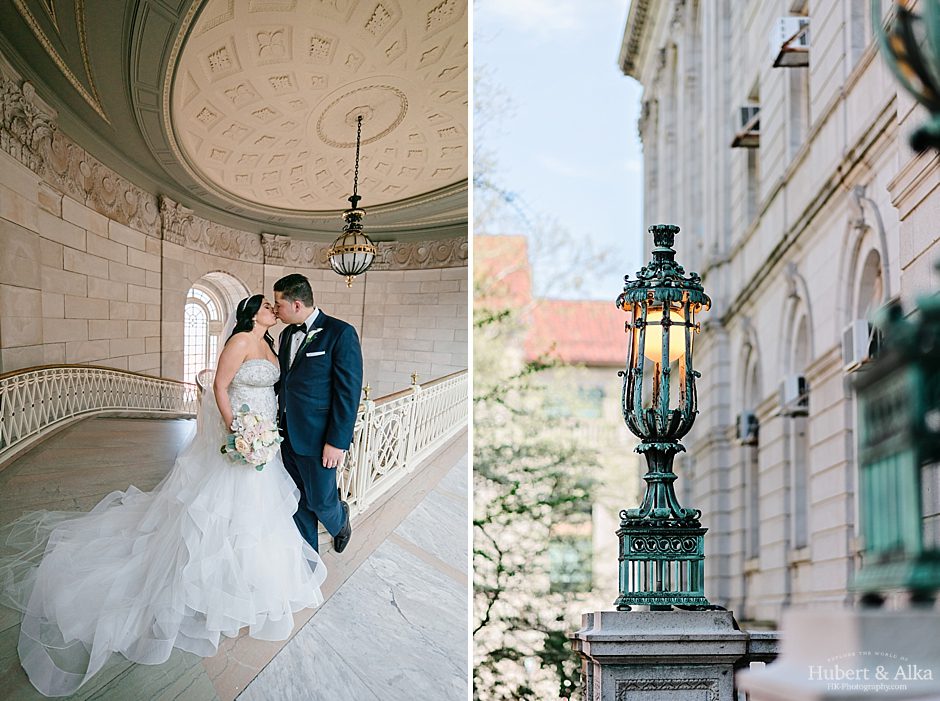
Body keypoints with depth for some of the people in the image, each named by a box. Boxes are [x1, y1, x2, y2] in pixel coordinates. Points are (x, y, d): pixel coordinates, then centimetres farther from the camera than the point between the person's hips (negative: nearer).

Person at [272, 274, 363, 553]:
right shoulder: (287, 334, 9)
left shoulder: (340, 334, -14)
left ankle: (340, 520, 35)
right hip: (289, 435, 7)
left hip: (317, 437, -7)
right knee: (300, 501, 13)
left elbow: (349, 392, -15)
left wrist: (337, 442, -18)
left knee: (320, 500, 3)